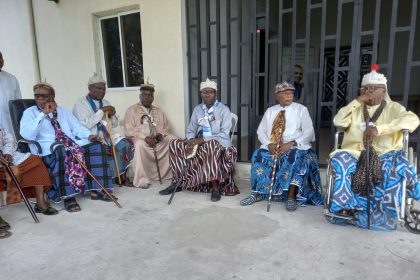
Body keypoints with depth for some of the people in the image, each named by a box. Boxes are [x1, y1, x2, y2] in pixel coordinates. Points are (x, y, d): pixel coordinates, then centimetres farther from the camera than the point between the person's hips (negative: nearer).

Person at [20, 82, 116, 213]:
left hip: (71, 143, 5)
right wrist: (43, 114, -14)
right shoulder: (30, 112, 10)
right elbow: (26, 134, -9)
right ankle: (68, 196, -34)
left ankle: (95, 189, -18)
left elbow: (77, 127, 16)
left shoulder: (62, 111, 24)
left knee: (96, 146, -20)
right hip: (48, 147, -4)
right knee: (63, 152, -40)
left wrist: (89, 135, -6)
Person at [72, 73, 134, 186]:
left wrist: (112, 115, -2)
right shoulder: (80, 103, -2)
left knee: (126, 145, -17)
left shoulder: (106, 102, 18)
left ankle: (122, 176, -5)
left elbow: (115, 124, 20)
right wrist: (101, 111, -16)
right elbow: (84, 125, -17)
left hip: (108, 134, 6)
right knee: (106, 149, -33)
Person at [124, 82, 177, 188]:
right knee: (140, 144, -38)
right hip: (142, 140, -4)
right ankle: (142, 179, -28)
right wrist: (145, 137, -20)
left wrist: (161, 134, -9)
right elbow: (129, 130, -7)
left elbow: (166, 127, 14)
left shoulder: (158, 111, 20)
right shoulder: (132, 110, 4)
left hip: (159, 140, 5)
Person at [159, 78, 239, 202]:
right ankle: (178, 182, -7)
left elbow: (224, 135, -15)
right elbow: (190, 130, 7)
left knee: (211, 147, -40)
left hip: (219, 144, -5)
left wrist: (202, 139, -23)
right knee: (175, 144, -15)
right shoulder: (197, 109, 10)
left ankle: (216, 187, -28)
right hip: (200, 143, 5)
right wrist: (191, 141, -17)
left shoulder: (224, 110, -5)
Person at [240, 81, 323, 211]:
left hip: (295, 147, -2)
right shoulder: (270, 111, 13)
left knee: (297, 157, -35)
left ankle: (291, 196, -28)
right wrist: (269, 144, -13)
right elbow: (261, 131, 9)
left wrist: (291, 144, -21)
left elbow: (308, 131, -6)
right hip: (272, 147, 3)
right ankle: (258, 193, -15)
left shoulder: (301, 109, 3)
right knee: (258, 155, -24)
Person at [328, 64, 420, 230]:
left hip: (384, 154, -1)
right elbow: (338, 121, -1)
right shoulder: (356, 108, 16)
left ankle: (383, 212, -19)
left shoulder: (393, 107, 8)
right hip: (356, 153, 2)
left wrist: (378, 128, -25)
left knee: (396, 166, -34)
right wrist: (358, 100, -2)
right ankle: (346, 206, -25)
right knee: (339, 159, -30)